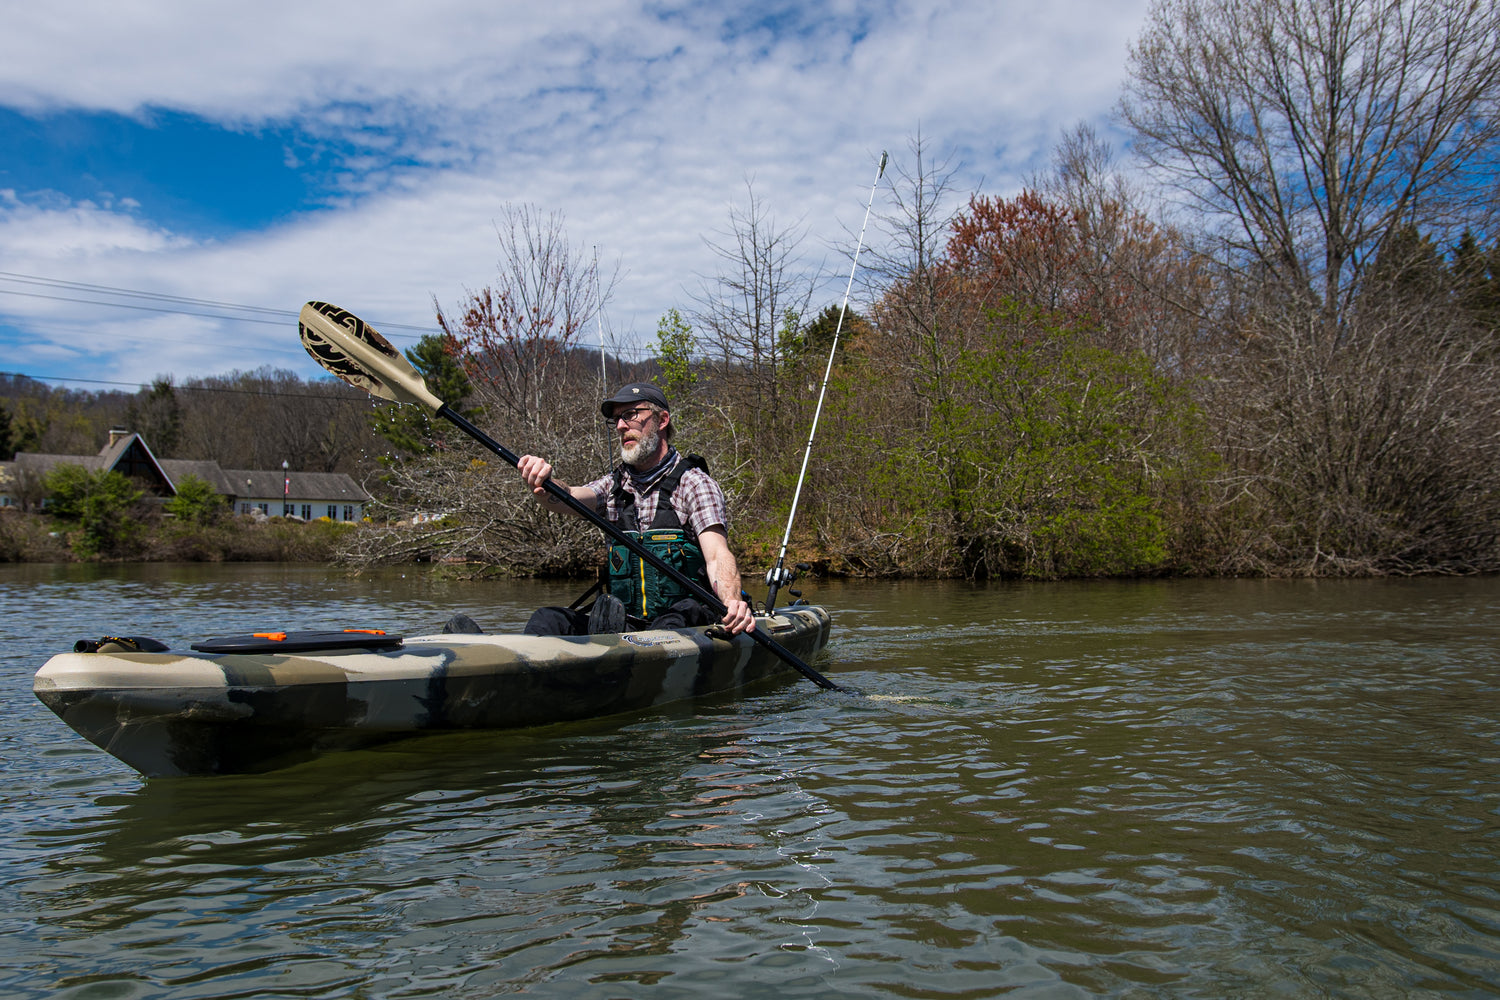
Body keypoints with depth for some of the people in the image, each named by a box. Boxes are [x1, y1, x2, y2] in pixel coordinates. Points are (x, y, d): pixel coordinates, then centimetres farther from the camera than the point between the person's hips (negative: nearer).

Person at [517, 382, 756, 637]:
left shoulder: (694, 482, 1)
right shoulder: (615, 484, 16)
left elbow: (717, 555, -13)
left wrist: (732, 601, -35)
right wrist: (544, 483, -31)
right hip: (623, 621, 5)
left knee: (669, 627, -39)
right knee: (547, 620, -19)